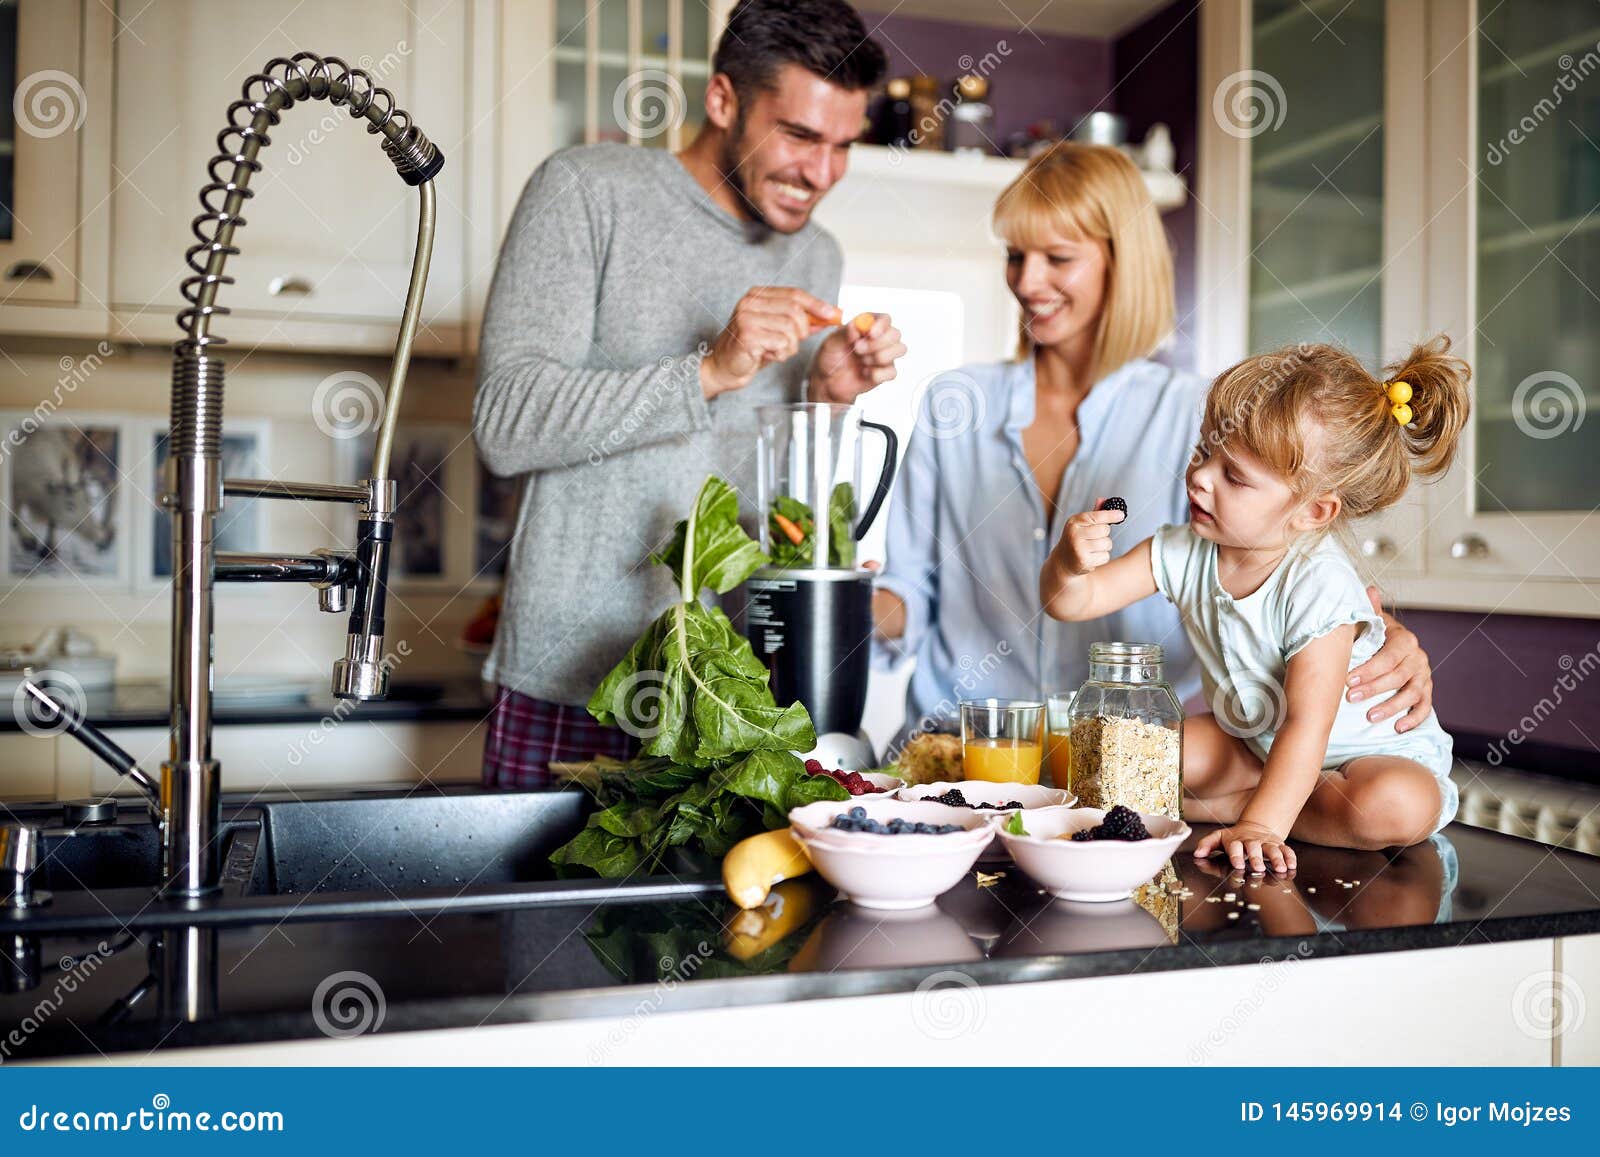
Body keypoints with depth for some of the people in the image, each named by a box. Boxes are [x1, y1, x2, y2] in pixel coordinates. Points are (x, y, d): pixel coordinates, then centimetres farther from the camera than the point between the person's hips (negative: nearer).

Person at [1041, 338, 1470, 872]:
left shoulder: (1319, 586, -30)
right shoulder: (1183, 552, -12)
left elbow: (1307, 725, -32)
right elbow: (1074, 602, -12)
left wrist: (1258, 824, -39)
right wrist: (1069, 564, -35)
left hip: (1373, 748, -4)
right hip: (1255, 741, 4)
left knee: (1399, 809, -35)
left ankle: (1236, 804, -16)